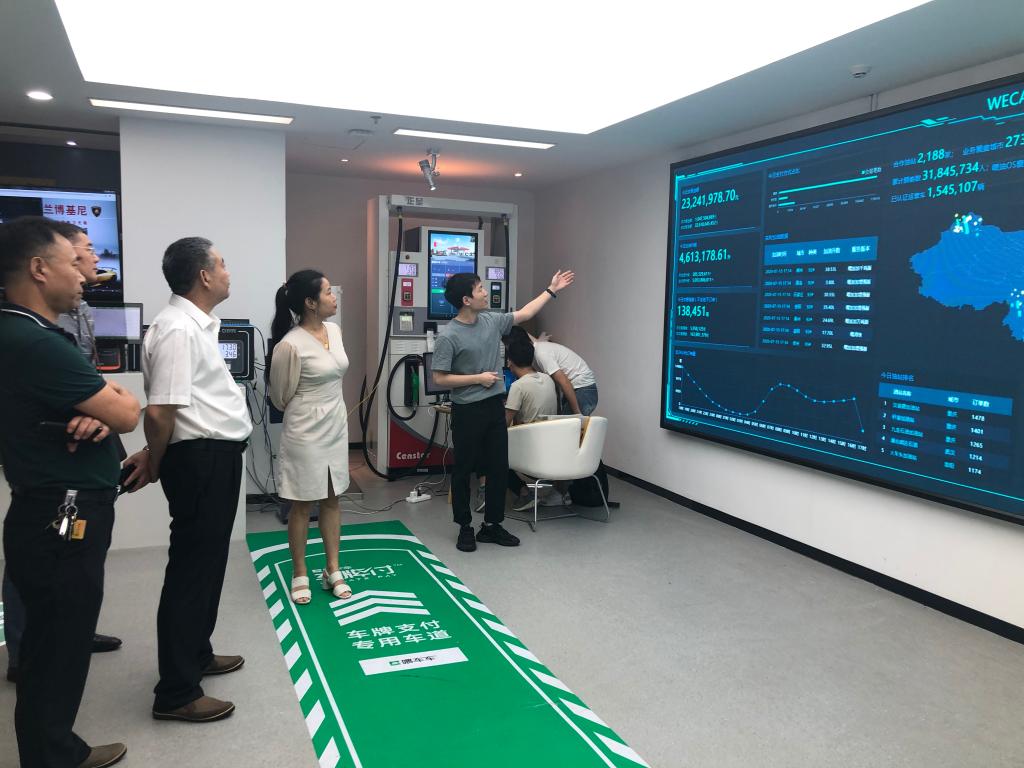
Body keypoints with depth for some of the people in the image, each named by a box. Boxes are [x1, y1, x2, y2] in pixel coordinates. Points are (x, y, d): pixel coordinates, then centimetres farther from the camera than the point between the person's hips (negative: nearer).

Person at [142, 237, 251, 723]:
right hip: (200, 459, -10)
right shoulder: (177, 330, -21)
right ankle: (176, 692, 10)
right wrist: (156, 465, -8)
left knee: (208, 560, 20)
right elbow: (160, 412, -25)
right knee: (192, 567, -2)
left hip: (216, 455, 10)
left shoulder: (198, 324, 13)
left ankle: (195, 653, 37)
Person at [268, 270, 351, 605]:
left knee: (332, 500, 14)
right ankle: (300, 574, 23)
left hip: (337, 428, 7)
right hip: (306, 434, -7)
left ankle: (333, 571, 26)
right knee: (302, 504, 7)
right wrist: (307, 414, 6)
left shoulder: (335, 330, 2)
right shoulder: (290, 345, -21)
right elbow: (281, 397, -9)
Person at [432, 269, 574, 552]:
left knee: (499, 467, 10)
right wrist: (478, 378, -15)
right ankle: (465, 528, 21)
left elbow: (524, 313, 18)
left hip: (495, 407, 6)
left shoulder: (492, 321, 3)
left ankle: (492, 525, 23)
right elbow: (440, 379, -14)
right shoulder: (448, 336, -15)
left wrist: (551, 290, 21)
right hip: (467, 411, -6)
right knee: (464, 470, 6)